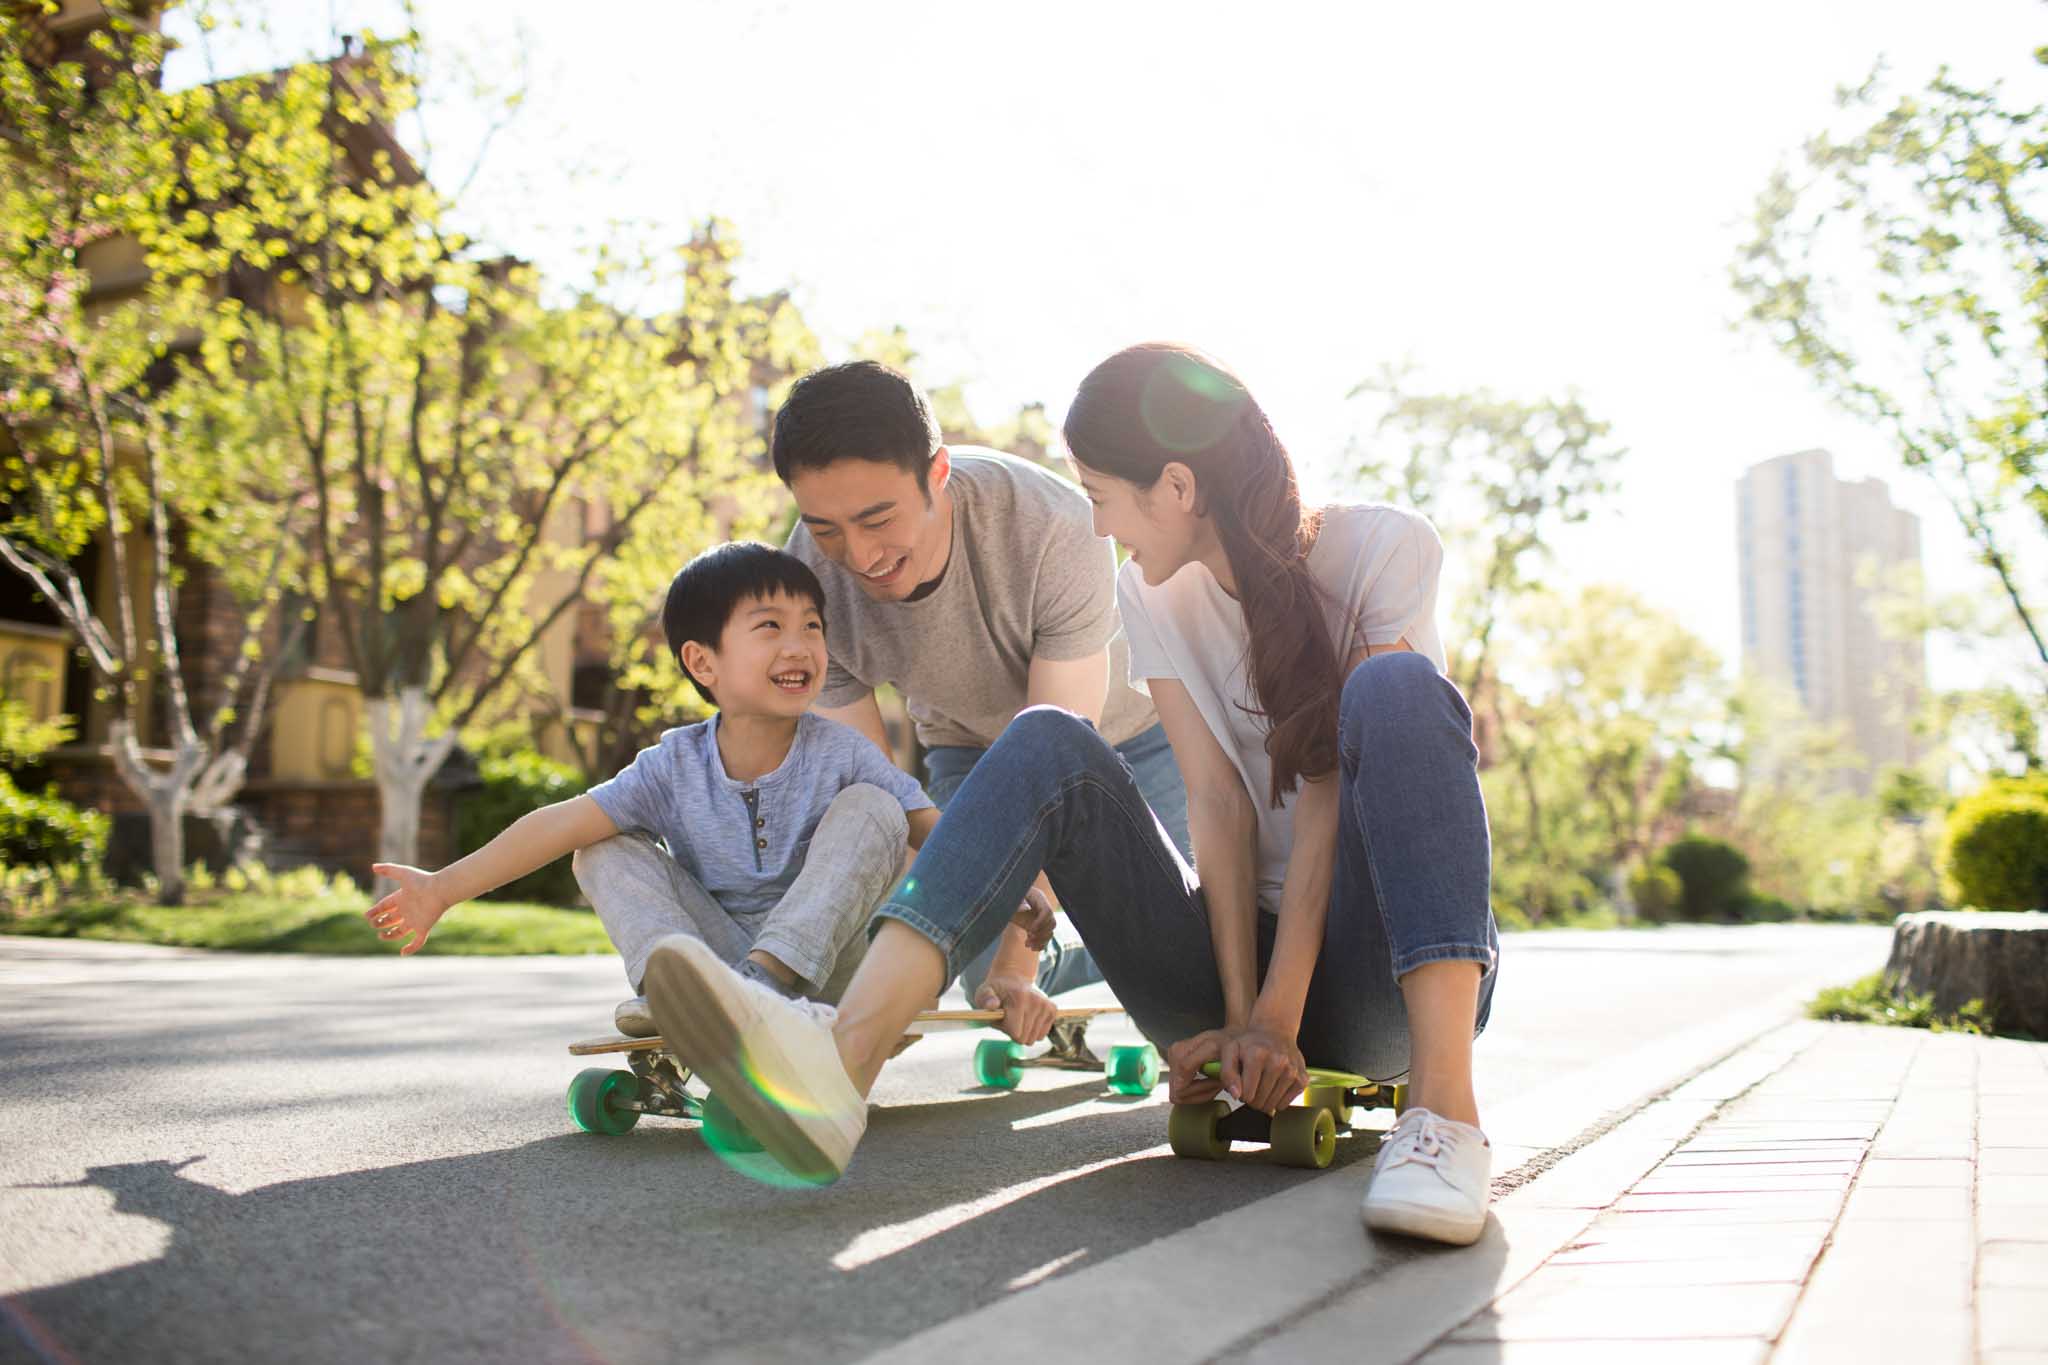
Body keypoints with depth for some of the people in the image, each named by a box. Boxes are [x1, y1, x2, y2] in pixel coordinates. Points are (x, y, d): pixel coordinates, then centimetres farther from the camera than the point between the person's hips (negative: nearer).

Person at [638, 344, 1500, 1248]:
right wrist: (1240, 1016, -15)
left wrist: (1278, 1017, -20)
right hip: (1243, 943, 3)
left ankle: (1443, 1110, -40)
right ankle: (841, 1066, -38)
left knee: (1395, 692, -28)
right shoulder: (1153, 594, 3)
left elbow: (1332, 793, -16)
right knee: (1049, 745, -17)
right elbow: (1217, 801, -5)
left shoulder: (1381, 550, -9)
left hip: (1371, 967, -3)